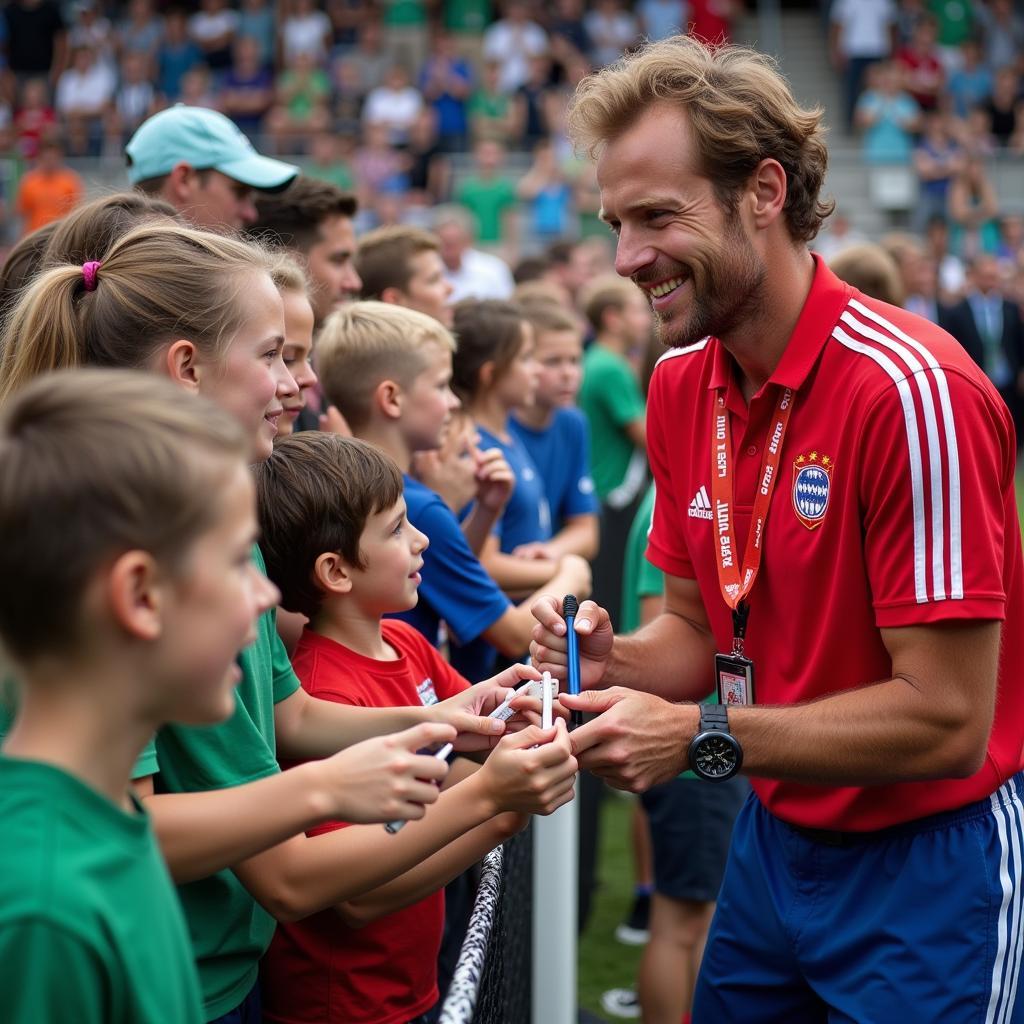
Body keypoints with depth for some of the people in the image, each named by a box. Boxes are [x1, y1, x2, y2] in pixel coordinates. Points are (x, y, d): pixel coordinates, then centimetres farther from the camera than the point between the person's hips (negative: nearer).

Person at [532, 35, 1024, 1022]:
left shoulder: (911, 388, -25)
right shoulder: (680, 385, -1)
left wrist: (701, 737, -24)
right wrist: (616, 660, -11)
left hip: (926, 866, -7)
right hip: (774, 836, 7)